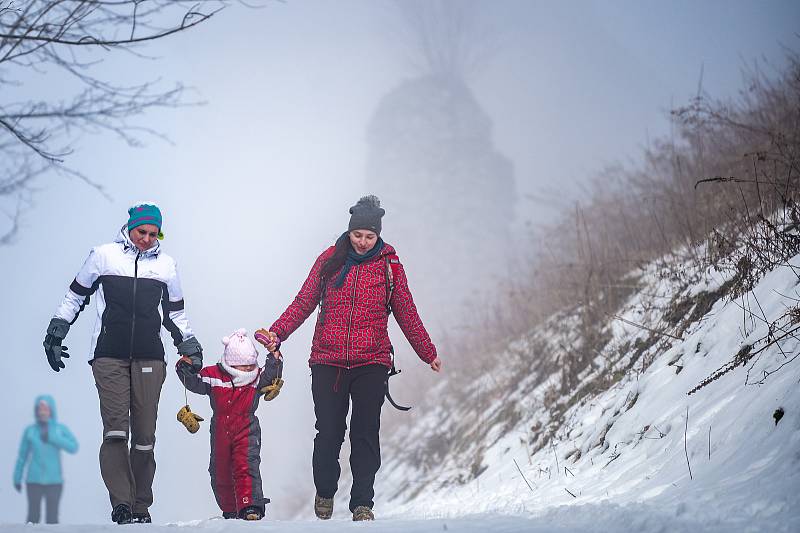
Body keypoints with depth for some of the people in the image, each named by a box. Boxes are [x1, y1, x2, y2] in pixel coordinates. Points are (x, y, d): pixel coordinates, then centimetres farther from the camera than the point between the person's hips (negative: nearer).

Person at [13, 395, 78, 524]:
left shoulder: (61, 429, 3)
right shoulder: (30, 430, 3)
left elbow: (73, 447, -11)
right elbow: (22, 455, 8)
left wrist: (52, 438, -15)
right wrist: (17, 478, 6)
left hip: (54, 480, 0)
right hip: (34, 480, 0)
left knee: (52, 517, -4)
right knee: (33, 516, -5)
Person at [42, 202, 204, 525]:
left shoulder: (166, 265, 15)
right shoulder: (104, 256, 7)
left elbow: (176, 314, 26)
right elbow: (76, 296, 17)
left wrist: (190, 348, 21)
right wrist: (55, 334, 13)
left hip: (149, 359, 2)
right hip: (109, 356, -2)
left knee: (144, 437, -2)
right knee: (116, 430, -15)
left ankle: (140, 507, 6)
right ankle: (121, 504, -19)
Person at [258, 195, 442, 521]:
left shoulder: (389, 265, 6)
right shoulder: (330, 260, 7)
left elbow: (406, 313, 13)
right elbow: (304, 302, 8)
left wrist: (428, 353, 15)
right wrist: (277, 332, -4)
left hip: (371, 363, 0)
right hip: (328, 362, 0)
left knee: (365, 432, -6)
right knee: (329, 431, 0)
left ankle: (362, 503, 1)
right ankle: (325, 491, 23)